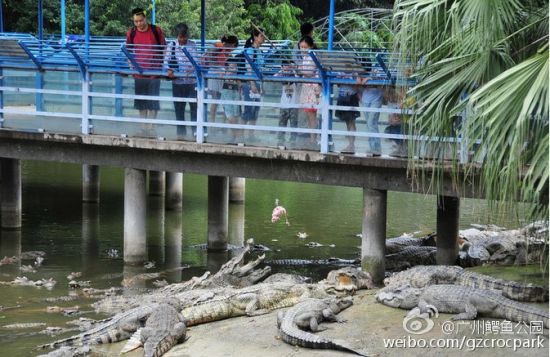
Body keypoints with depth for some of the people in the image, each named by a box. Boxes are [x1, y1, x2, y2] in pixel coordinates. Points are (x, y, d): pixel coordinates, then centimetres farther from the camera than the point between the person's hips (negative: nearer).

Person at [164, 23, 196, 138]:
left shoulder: (192, 45, 3)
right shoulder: (172, 46, 3)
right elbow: (167, 60, 0)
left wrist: (193, 68, -21)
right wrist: (169, 70, -19)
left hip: (192, 80, -1)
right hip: (177, 81, 1)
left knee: (195, 106, -3)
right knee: (179, 108, 8)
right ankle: (181, 131, 18)